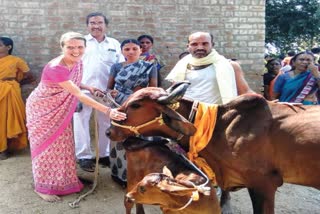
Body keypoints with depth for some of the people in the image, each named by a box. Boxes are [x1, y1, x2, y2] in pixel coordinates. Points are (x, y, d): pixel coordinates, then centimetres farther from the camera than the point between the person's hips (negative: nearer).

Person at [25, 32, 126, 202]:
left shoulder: (77, 63, -9)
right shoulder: (55, 68, -34)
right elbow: (78, 95, -37)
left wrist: (87, 87, -12)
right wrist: (107, 111, -41)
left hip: (60, 110, 7)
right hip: (42, 110, -7)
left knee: (62, 144, 13)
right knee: (46, 146, 2)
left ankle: (63, 180, 29)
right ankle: (43, 187, 17)